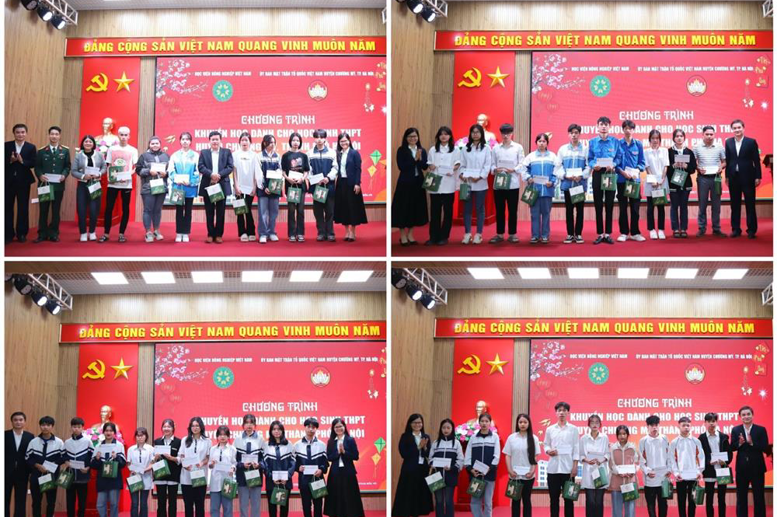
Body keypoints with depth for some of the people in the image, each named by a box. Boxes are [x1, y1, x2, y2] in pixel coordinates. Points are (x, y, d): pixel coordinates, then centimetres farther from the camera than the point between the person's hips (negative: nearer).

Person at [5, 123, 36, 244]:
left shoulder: (31, 147, 1)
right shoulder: (6, 146, 2)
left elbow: (33, 164, -6)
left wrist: (22, 161, -21)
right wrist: (10, 160, -19)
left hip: (23, 181, 0)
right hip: (8, 180, 0)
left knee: (23, 208, 4)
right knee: (8, 207, 2)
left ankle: (21, 234, 13)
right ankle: (8, 234, 9)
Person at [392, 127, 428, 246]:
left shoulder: (422, 150, 8)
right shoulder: (401, 150, -4)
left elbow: (425, 167, 1)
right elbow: (401, 166, -13)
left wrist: (420, 159, -17)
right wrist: (414, 159, -17)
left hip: (418, 182, 4)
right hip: (405, 182, -4)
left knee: (416, 207, 8)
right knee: (404, 207, -2)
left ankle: (410, 235, 18)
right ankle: (402, 236, 6)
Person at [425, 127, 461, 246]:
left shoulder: (455, 150, 6)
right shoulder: (433, 150, 11)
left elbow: (458, 164, 4)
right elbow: (428, 164, 13)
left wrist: (453, 170, -15)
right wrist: (430, 167, -9)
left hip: (448, 184, -1)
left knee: (447, 211, 3)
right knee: (435, 211, 2)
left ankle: (444, 237, 9)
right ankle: (433, 236, 5)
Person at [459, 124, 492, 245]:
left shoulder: (486, 148, 2)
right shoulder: (465, 148, 10)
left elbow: (487, 165, -3)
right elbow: (462, 164, 8)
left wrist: (479, 177, -15)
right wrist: (461, 174, -11)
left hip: (480, 183, -2)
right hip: (467, 183, 2)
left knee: (480, 208, 3)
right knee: (467, 208, 3)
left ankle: (478, 234, 8)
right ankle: (467, 234, 8)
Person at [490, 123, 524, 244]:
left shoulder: (518, 147, 5)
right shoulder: (496, 148, 9)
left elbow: (521, 164, 0)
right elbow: (492, 164, 7)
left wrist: (512, 170, -17)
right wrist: (495, 169, -15)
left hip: (513, 183, -1)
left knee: (513, 210, 3)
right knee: (499, 210, 5)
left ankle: (512, 234, 9)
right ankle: (499, 234, 11)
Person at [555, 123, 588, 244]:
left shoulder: (585, 149, 0)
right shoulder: (562, 149, 5)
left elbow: (589, 166, -4)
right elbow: (558, 166, 3)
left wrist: (581, 176, -18)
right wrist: (565, 175, -12)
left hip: (581, 184, -1)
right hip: (567, 184, 1)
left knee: (580, 209, 4)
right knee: (569, 210, 6)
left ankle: (578, 234, 10)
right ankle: (570, 234, 12)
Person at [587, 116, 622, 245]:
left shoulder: (615, 141, 2)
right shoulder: (592, 142, 5)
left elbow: (619, 157, 1)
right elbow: (590, 158, 5)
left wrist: (613, 165, -17)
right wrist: (593, 165, -16)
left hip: (610, 174, -1)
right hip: (597, 174, 1)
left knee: (609, 204, 1)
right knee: (598, 205, 2)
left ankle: (608, 234, 7)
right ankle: (600, 234, 8)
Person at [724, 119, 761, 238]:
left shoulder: (751, 142, -3)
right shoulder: (728, 142, 5)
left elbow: (757, 160, -3)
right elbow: (727, 160, 6)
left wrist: (758, 177, -7)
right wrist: (727, 176, 3)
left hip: (748, 177, -3)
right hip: (733, 177, 3)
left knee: (750, 204, 1)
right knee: (735, 205, 8)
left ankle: (751, 230, 6)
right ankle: (736, 229, 14)